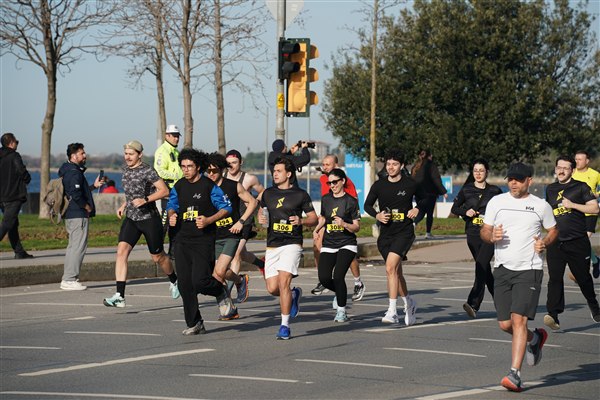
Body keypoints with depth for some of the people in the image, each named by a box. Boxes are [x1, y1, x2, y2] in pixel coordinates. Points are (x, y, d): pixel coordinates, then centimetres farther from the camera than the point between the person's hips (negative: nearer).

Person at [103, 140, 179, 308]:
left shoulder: (147, 171, -14)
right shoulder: (126, 169, 8)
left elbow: (164, 191, -16)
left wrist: (145, 200, -25)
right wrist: (124, 206, 15)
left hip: (149, 218, -6)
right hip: (131, 218, 6)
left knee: (158, 257, 10)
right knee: (121, 251, -15)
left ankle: (174, 281, 41)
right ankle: (119, 296, -20)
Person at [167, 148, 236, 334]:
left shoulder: (209, 186, -6)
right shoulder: (179, 186, 10)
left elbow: (226, 207, -4)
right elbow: (172, 205, 24)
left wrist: (209, 220, -16)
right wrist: (171, 216, 2)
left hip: (203, 240, -5)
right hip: (182, 240, 5)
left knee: (200, 281, -17)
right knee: (185, 284, 1)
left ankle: (222, 294, 17)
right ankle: (194, 324, 12)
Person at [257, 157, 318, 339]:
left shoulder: (300, 194, 1)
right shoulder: (268, 193, 12)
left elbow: (314, 218, 5)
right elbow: (261, 211, 24)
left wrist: (301, 221, -15)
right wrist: (261, 218, 1)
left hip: (292, 244, -5)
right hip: (272, 245, 5)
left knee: (283, 282, -19)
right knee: (272, 288, -1)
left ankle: (285, 326, -11)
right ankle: (293, 295, 33)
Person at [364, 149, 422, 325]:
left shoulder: (410, 184, -3)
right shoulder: (379, 185, 2)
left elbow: (424, 198, 15)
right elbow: (367, 205, 13)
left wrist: (417, 209, -5)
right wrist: (377, 215, -5)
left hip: (404, 232, -5)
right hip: (386, 233, 5)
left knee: (391, 268, -22)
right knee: (396, 272, 15)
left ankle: (392, 311, -23)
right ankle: (409, 303, 39)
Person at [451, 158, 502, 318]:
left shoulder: (494, 191, 2)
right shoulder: (466, 190, 6)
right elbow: (455, 208, 13)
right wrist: (466, 212, -6)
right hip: (473, 234, 4)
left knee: (481, 265, -20)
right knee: (485, 269, 11)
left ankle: (473, 304, -27)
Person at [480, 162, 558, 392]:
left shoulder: (541, 206, 3)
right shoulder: (496, 202, 7)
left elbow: (553, 230, 17)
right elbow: (484, 231, 11)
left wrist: (545, 243, -5)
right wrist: (492, 236, -12)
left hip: (529, 270, -3)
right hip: (502, 269, 3)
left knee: (518, 319, -16)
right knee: (505, 324, 5)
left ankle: (515, 374, -17)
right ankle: (535, 338, 38)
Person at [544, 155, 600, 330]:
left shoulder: (580, 187, 2)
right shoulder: (550, 189, 14)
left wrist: (572, 205, -15)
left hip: (578, 242, -2)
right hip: (555, 242, 2)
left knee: (583, 277, 10)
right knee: (555, 278, -12)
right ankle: (553, 315, -22)